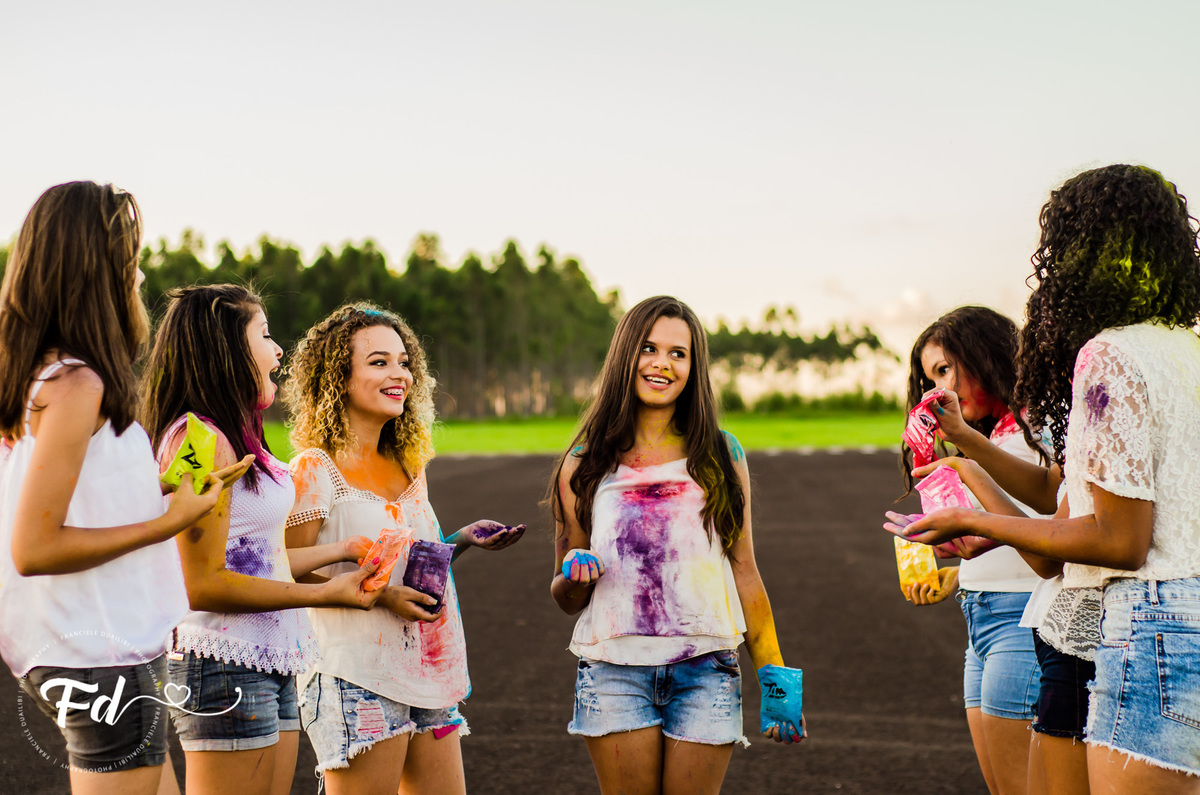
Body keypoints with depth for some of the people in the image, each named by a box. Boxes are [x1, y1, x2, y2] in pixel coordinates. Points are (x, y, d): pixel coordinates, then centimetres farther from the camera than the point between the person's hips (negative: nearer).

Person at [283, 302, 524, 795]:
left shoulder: (409, 465, 14)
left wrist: (464, 541, 6)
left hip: (427, 675, 7)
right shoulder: (316, 469, -8)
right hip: (358, 678, -7)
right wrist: (379, 595, -19)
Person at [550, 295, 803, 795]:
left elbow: (743, 572, 10)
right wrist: (575, 575, -12)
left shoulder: (721, 458, 7)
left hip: (706, 670, 0)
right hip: (615, 672, 0)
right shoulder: (586, 465, 6)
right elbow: (566, 598, 12)